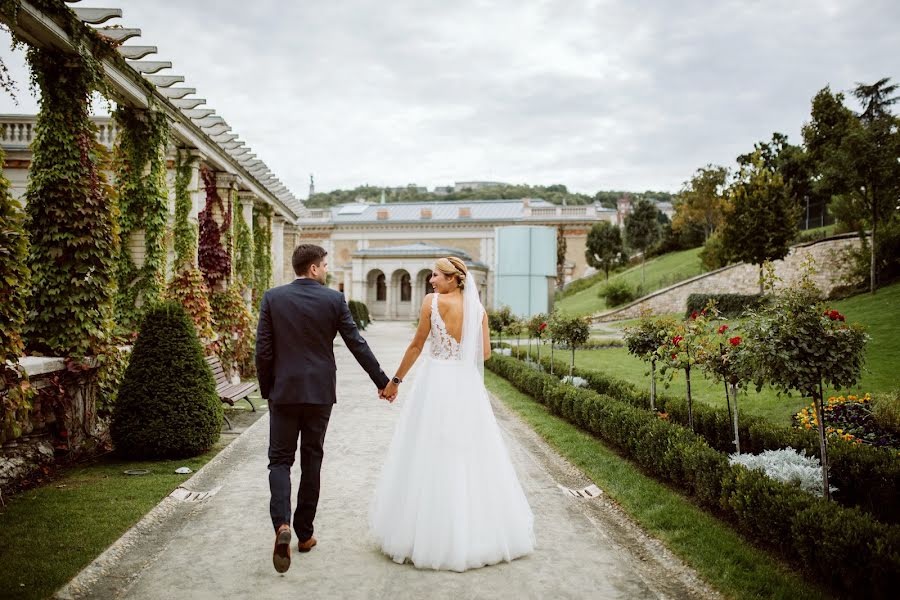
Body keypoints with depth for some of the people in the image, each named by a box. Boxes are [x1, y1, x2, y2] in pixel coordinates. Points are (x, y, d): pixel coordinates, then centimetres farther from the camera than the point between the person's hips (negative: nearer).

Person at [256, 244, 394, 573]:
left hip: (284, 391, 0)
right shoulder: (333, 299, -4)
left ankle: (282, 524, -15)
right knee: (311, 460, 12)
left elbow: (263, 350, -4)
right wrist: (382, 381, 7)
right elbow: (357, 344, -2)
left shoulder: (272, 297, -3)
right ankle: (304, 533, 20)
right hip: (320, 392, 0)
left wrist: (266, 389, 9)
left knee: (280, 460, 7)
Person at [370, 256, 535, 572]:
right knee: (471, 454, 13)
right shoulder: (478, 308, 5)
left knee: (431, 455, 4)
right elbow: (485, 352, 4)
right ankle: (480, 531, 22)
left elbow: (417, 345, -5)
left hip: (435, 382, -4)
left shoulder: (433, 301, -7)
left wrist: (395, 380, 4)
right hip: (467, 384, 4)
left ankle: (432, 535, 12)